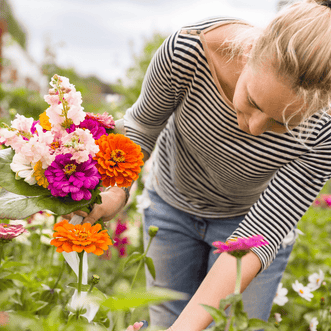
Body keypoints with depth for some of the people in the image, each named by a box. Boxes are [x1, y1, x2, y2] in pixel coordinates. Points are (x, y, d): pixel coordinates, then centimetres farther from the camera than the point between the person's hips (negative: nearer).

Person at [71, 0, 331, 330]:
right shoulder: (186, 50, -34)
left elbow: (257, 236, -33)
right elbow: (143, 122, -12)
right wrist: (116, 188, -26)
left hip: (247, 215, -1)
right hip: (172, 201, 2)